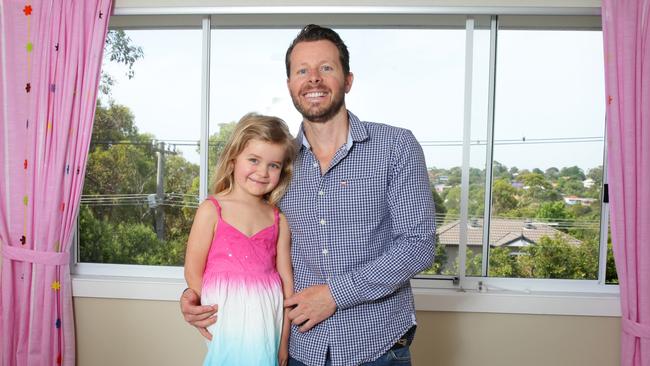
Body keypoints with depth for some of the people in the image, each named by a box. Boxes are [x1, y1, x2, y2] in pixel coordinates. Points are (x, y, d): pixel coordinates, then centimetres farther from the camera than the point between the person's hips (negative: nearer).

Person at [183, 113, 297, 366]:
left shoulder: (278, 220, 4)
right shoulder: (212, 210, -4)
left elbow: (286, 279, 2)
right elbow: (193, 272, -5)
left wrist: (284, 340, 0)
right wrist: (212, 314, -6)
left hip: (269, 321, 3)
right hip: (227, 319, -2)